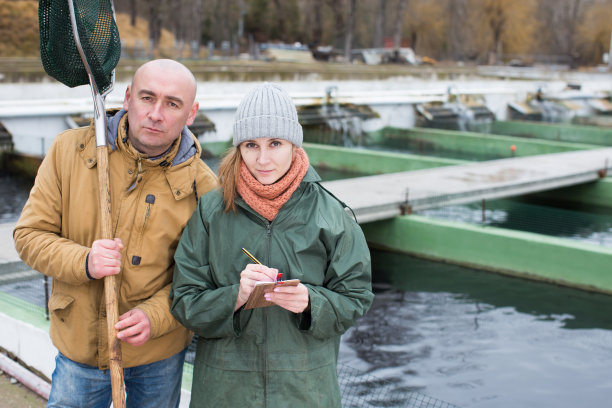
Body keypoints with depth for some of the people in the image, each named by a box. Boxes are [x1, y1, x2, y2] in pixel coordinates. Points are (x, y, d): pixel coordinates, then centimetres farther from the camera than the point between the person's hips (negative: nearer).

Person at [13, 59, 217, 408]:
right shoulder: (70, 150, -9)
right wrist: (82, 262, -24)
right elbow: (29, 234, -5)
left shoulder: (201, 186, -12)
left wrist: (155, 315, -23)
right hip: (78, 343, 1)